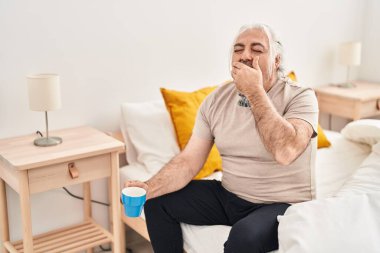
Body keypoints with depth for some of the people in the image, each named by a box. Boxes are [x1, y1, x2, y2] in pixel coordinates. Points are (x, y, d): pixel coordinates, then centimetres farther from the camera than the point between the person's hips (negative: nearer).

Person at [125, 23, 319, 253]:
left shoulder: (300, 97, -15)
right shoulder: (217, 100, 0)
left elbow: (285, 152, -34)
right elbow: (189, 161, -4)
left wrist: (255, 91, -27)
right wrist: (150, 187, -21)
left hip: (283, 205, -5)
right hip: (229, 196, 6)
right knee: (158, 202, -1)